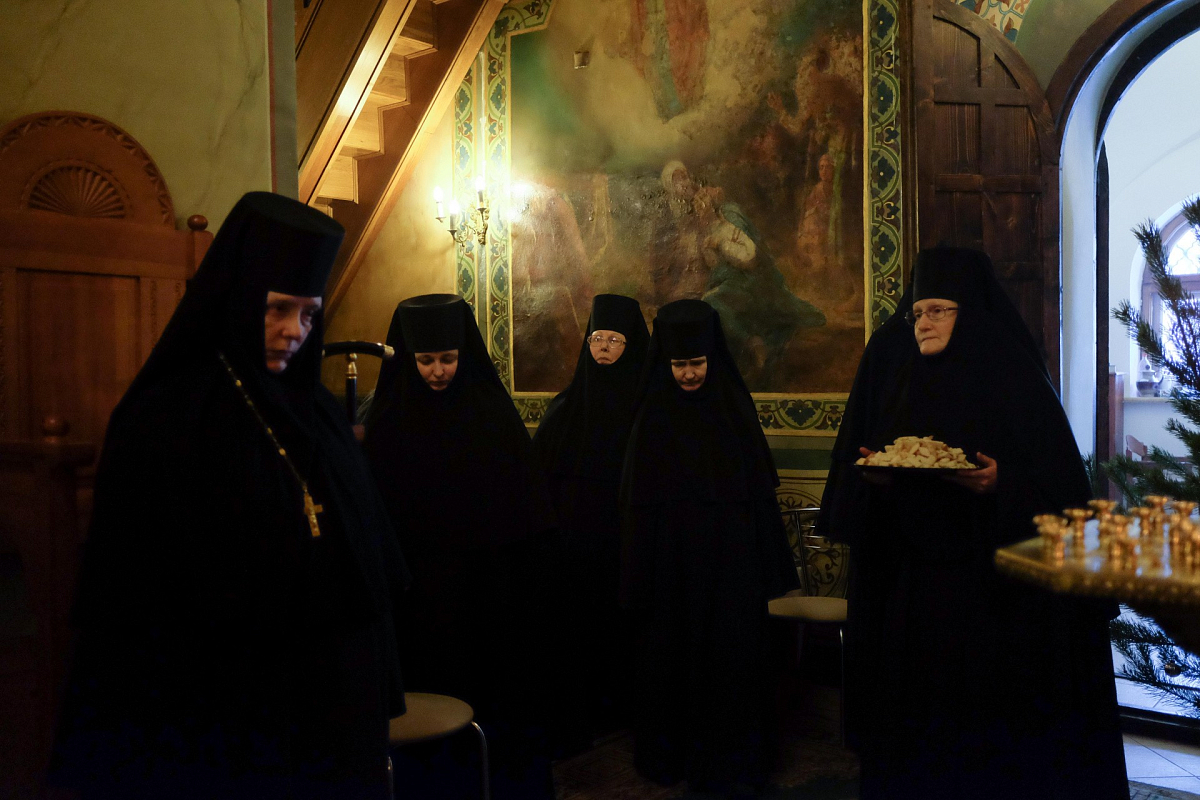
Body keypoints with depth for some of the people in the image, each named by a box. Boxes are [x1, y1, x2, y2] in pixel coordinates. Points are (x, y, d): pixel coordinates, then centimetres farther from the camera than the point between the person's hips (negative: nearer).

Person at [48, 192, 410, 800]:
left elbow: (372, 565, 8)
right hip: (215, 722, -5)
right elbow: (128, 597, -9)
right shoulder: (159, 421, -10)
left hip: (332, 711, 5)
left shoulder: (318, 412, 4)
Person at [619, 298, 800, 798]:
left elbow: (759, 487, 0)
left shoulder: (734, 407, -1)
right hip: (673, 559, 0)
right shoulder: (654, 416, -1)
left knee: (730, 656, 4)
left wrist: (768, 564, -2)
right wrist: (641, 573, -2)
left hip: (729, 558, 0)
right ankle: (671, 752, 27)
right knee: (672, 654, 9)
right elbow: (638, 499, 0)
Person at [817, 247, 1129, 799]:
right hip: (908, 583, 3)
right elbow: (854, 476, 11)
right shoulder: (897, 373, 8)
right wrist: (873, 472, -10)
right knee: (917, 710, 7)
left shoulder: (1016, 381, -2)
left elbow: (1059, 483, -6)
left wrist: (1001, 484, -22)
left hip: (994, 583, -3)